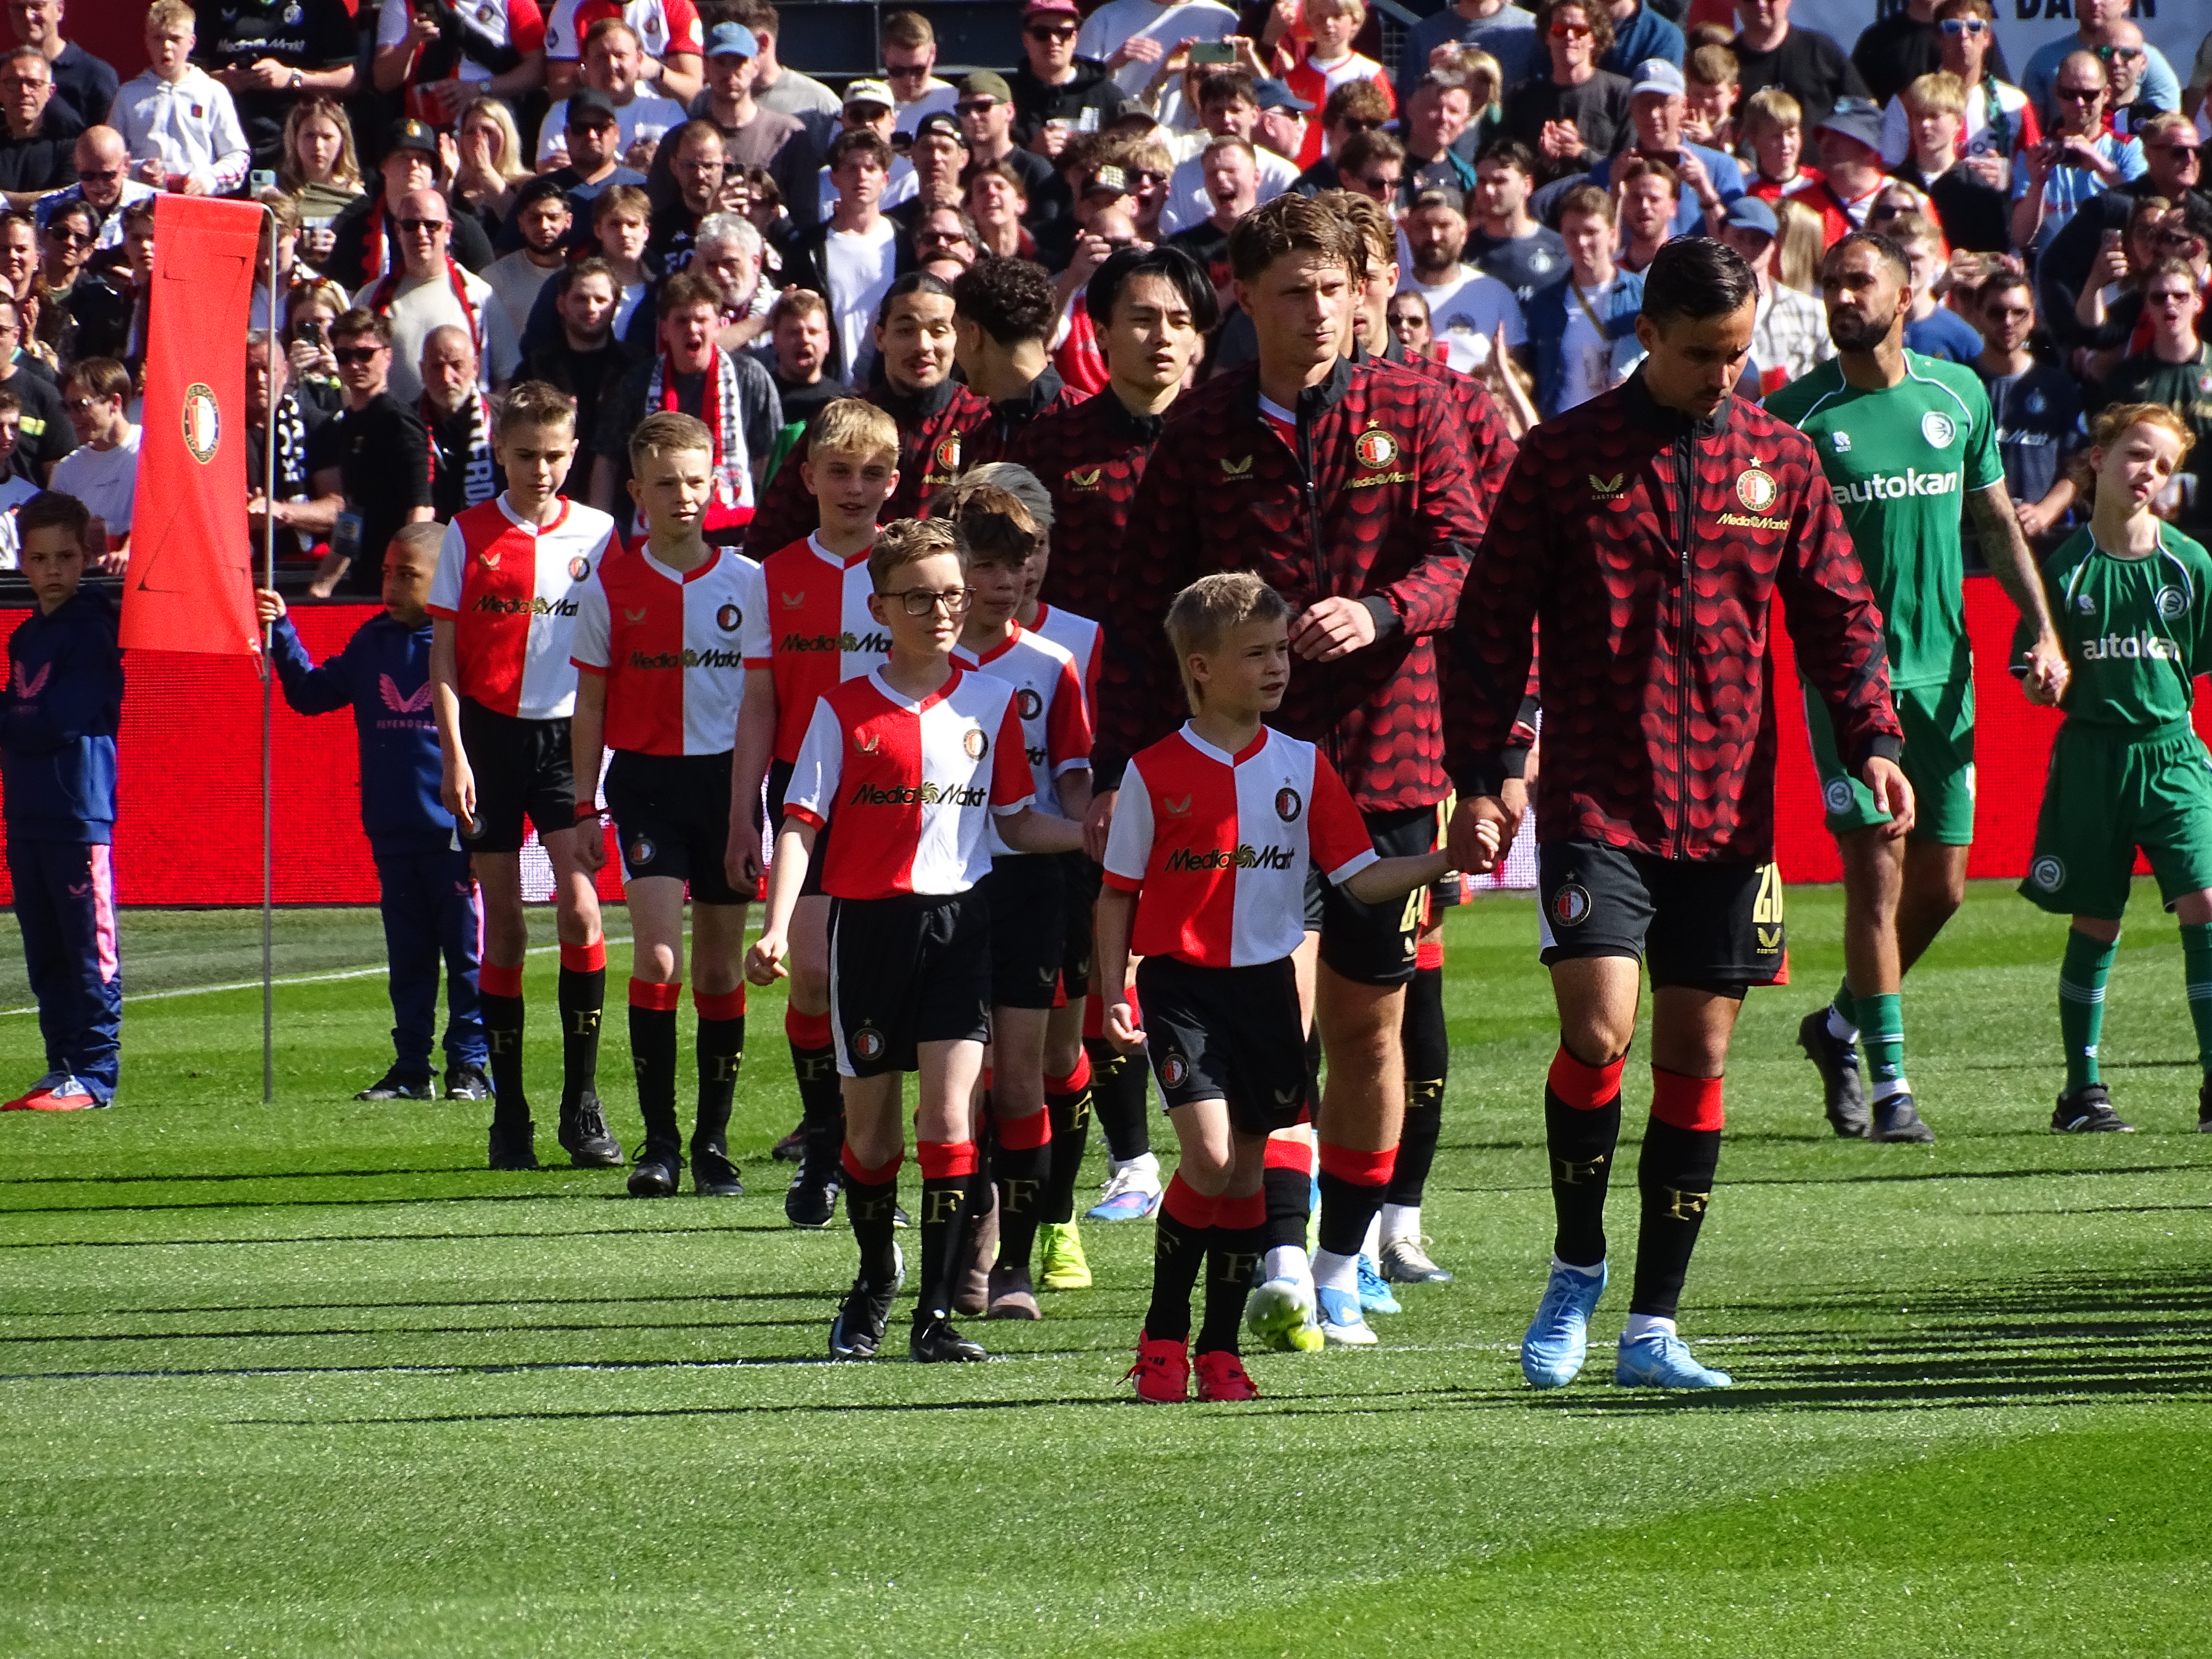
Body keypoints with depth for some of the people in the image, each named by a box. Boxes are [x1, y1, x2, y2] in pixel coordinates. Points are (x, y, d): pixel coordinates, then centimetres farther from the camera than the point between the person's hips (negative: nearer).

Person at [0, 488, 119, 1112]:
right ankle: (62, 1070, 16)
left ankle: (95, 1076, -4)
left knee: (89, 951, -5)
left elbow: (61, 722, -16)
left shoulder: (93, 633, -8)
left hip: (80, 811, -8)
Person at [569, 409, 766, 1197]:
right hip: (646, 778, -1)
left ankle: (714, 1141, 16)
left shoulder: (746, 583, 0)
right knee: (659, 954, -15)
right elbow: (591, 704, 6)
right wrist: (584, 811, 4)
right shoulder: (610, 586, 1)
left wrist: (747, 810, -6)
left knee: (720, 965, 6)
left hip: (725, 778, 1)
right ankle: (659, 1139, -9)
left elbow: (758, 705, 0)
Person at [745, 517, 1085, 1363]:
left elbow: (1015, 822, 13)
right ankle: (875, 1282, 31)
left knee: (948, 1118, -11)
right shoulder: (846, 709, 0)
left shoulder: (990, 703, 7)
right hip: (868, 920, -1)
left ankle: (937, 1312, -9)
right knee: (871, 1127, 8)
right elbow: (801, 824, -2)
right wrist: (776, 928, -14)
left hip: (958, 920, 1)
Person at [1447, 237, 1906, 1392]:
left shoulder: (1779, 462, 8)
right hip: (1597, 803, -3)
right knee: (1597, 1029, -16)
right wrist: (1478, 778, -3)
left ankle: (1653, 1328, 10)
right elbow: (1493, 621, 2)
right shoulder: (1564, 456, 1)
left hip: (1728, 807, 3)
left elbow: (1836, 613, 11)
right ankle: (1576, 1269, 7)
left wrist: (1873, 741, -4)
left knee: (1696, 1056, 3)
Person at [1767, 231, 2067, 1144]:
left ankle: (1840, 1025, 29)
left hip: (1944, 671, 4)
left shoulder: (1959, 395, 7)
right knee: (1878, 865, -12)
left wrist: (2043, 632, 8)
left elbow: (1998, 521, 16)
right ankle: (1890, 1085, -6)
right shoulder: (1795, 414, -4)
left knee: (1942, 885, 6)